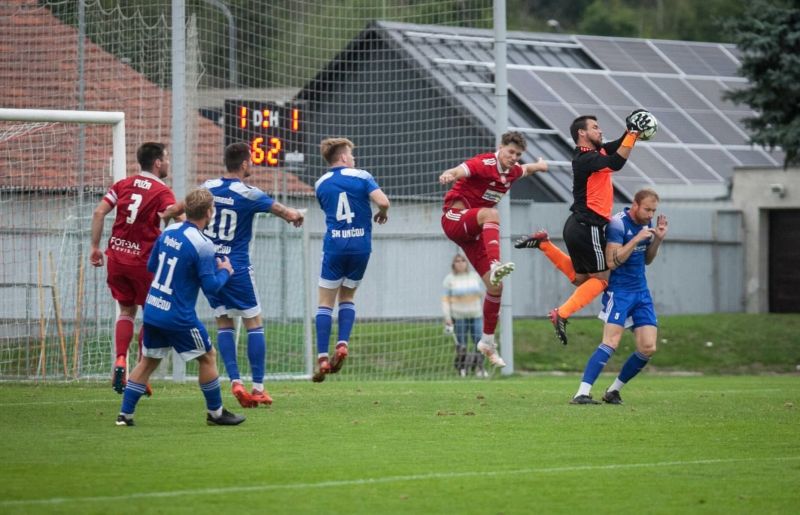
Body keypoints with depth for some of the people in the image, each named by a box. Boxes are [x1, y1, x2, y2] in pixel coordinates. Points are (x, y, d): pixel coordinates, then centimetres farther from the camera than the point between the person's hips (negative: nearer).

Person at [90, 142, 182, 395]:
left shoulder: (123, 184, 7)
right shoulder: (162, 191, -5)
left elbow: (99, 212, 0)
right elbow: (170, 212, -27)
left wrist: (95, 247, 4)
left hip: (116, 257, 4)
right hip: (144, 260, -4)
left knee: (126, 311, 17)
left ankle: (120, 360, -5)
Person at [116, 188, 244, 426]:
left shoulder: (169, 231, 3)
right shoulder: (202, 245, -18)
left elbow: (151, 266, 15)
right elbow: (210, 286, -15)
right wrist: (224, 272, 4)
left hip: (152, 309, 7)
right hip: (178, 316, -7)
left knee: (149, 360, 15)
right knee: (207, 356, 10)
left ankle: (125, 414, 10)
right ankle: (215, 413, 18)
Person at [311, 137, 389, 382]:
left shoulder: (321, 184, 6)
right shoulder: (361, 177, -1)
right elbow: (383, 201, -12)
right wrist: (382, 213, 8)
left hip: (334, 245, 0)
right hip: (361, 245, 0)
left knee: (326, 302, 4)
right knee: (348, 297, 18)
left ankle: (322, 357, -7)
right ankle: (342, 344, -3)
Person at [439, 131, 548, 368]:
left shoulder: (512, 171, 7)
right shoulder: (484, 164, -17)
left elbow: (525, 169, 34)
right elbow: (460, 171, -38)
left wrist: (539, 165, 54)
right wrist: (448, 175, -61)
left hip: (475, 231, 8)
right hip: (455, 218, -8)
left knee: (495, 287, 0)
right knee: (491, 214, -40)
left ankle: (488, 341, 13)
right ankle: (496, 266, -58)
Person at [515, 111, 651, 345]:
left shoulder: (595, 152, 11)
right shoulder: (585, 159, -18)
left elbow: (618, 146, 21)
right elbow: (616, 163, -33)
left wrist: (633, 130, 3)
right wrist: (633, 133, -28)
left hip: (578, 226, 10)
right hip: (589, 227, -10)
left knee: (579, 279, 21)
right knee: (600, 279, -2)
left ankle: (543, 244, 15)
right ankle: (562, 315, -8)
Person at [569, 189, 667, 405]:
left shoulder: (645, 223, 9)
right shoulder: (618, 223, -15)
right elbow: (612, 261, -21)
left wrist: (658, 239, 4)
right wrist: (637, 239, -23)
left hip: (641, 292, 8)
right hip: (619, 291, -7)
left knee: (648, 348, -2)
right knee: (611, 342, -21)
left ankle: (613, 391, 12)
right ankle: (582, 393, -23)